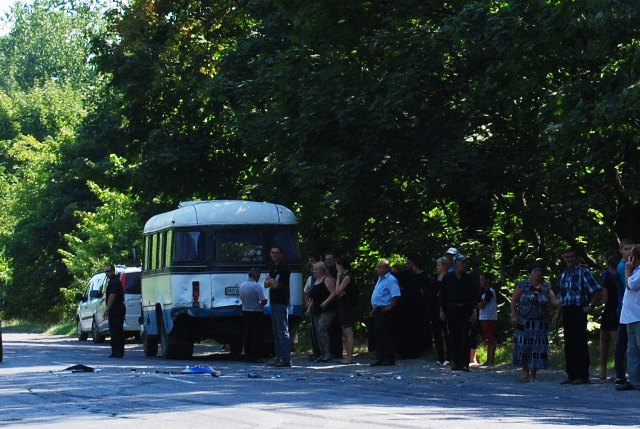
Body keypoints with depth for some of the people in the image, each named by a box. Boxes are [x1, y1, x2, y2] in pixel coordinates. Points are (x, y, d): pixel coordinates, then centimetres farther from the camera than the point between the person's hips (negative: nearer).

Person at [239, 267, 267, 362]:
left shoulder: (242, 285, 4)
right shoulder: (256, 286, -17)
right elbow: (263, 301, -20)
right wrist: (262, 303, 2)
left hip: (245, 311, 7)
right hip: (255, 312, -7)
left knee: (247, 334, 11)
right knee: (256, 336, -2)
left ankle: (247, 356, 13)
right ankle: (254, 357, -4)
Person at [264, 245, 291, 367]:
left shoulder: (283, 267, -11)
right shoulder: (273, 267, 17)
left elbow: (276, 285, -17)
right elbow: (266, 284, 14)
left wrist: (270, 281, 0)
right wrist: (271, 281, -6)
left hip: (281, 302, -10)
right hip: (274, 302, 10)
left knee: (282, 332, -12)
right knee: (276, 332, 12)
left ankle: (286, 360, -14)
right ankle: (279, 358, 16)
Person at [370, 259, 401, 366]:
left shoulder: (391, 280, -13)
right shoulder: (380, 279, 18)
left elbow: (396, 296, -21)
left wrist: (390, 307, -22)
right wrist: (374, 309, 20)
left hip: (385, 312, -10)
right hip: (378, 311, 10)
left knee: (388, 336, -5)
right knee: (378, 336, 12)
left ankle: (390, 359, -2)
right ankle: (380, 358, 17)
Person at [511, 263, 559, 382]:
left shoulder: (546, 287, 6)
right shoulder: (523, 285, 1)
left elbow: (553, 300, -5)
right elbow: (513, 301, 2)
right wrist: (514, 316, -6)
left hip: (540, 323, 1)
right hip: (524, 322, -1)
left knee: (537, 347, -4)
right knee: (524, 345, -4)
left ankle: (533, 374, 1)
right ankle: (525, 369, 17)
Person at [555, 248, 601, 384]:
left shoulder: (583, 272, -4)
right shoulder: (564, 275, 17)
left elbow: (595, 290, -6)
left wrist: (590, 305, -13)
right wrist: (558, 313, 18)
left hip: (578, 311, -7)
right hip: (566, 311, 7)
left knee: (580, 344, -8)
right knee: (568, 344, 9)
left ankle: (583, 376, -6)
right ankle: (571, 375, 14)